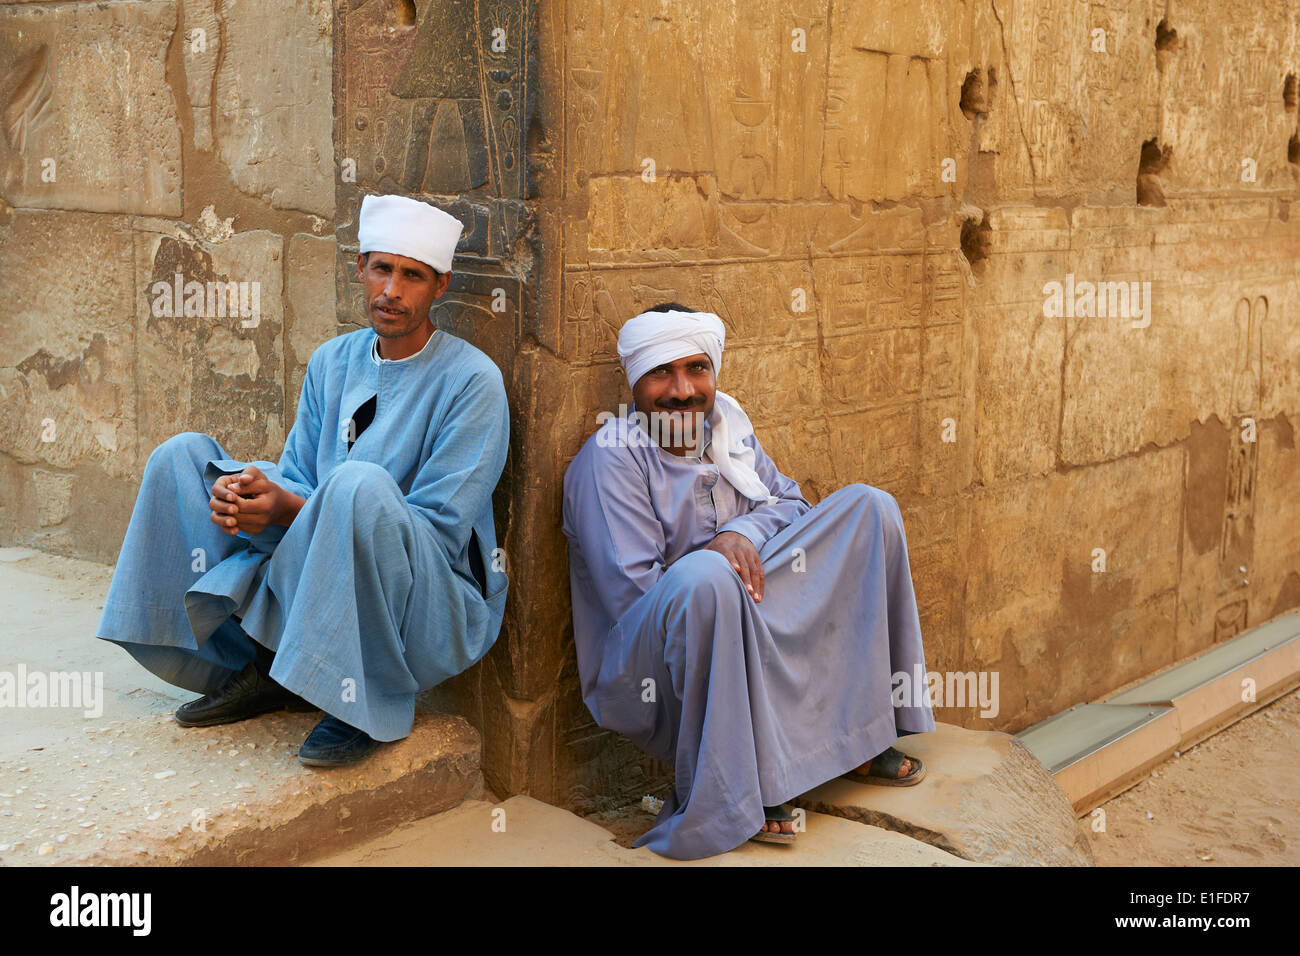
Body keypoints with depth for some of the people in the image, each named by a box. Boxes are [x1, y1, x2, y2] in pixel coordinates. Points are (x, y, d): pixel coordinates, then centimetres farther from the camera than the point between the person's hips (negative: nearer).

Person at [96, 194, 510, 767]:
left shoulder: (471, 381, -12)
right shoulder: (332, 362, 8)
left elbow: (441, 530, -18)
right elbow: (295, 482, 10)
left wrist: (290, 510, -25)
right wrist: (246, 495, -16)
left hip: (433, 607, -6)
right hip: (314, 582, 7)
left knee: (359, 484, -37)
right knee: (182, 455, 1)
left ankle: (369, 703, -19)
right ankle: (260, 669, 0)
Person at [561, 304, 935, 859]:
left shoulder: (726, 424, 6)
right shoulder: (610, 458, -15)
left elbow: (788, 502, 11)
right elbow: (633, 593, -21)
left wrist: (744, 532, -11)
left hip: (746, 636, 7)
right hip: (644, 668, -7)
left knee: (868, 508, 0)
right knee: (703, 577, -42)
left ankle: (857, 734, -2)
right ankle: (727, 796, -26)